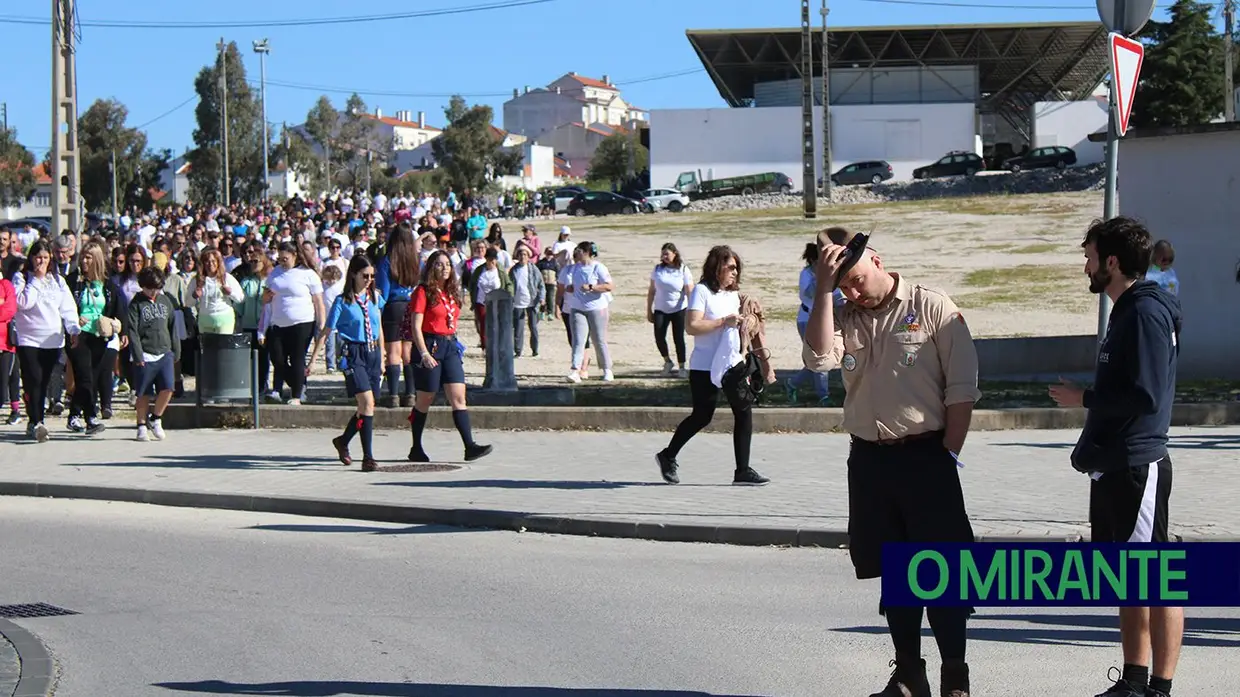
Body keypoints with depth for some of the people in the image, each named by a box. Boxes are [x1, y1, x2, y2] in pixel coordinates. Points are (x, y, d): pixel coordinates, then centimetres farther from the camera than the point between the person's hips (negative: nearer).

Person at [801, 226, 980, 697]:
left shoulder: (933, 309, -4)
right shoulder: (844, 317, 9)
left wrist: (949, 454, -10)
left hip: (925, 455, -5)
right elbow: (819, 359, -11)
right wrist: (823, 289, -12)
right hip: (869, 459, 5)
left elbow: (963, 387, -6)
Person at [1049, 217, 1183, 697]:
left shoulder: (1146, 313, -15)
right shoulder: (1126, 311, 15)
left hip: (1137, 467, -10)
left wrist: (1083, 400, -10)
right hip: (1112, 467, 10)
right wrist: (1091, 446, 16)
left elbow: (1145, 396, -23)